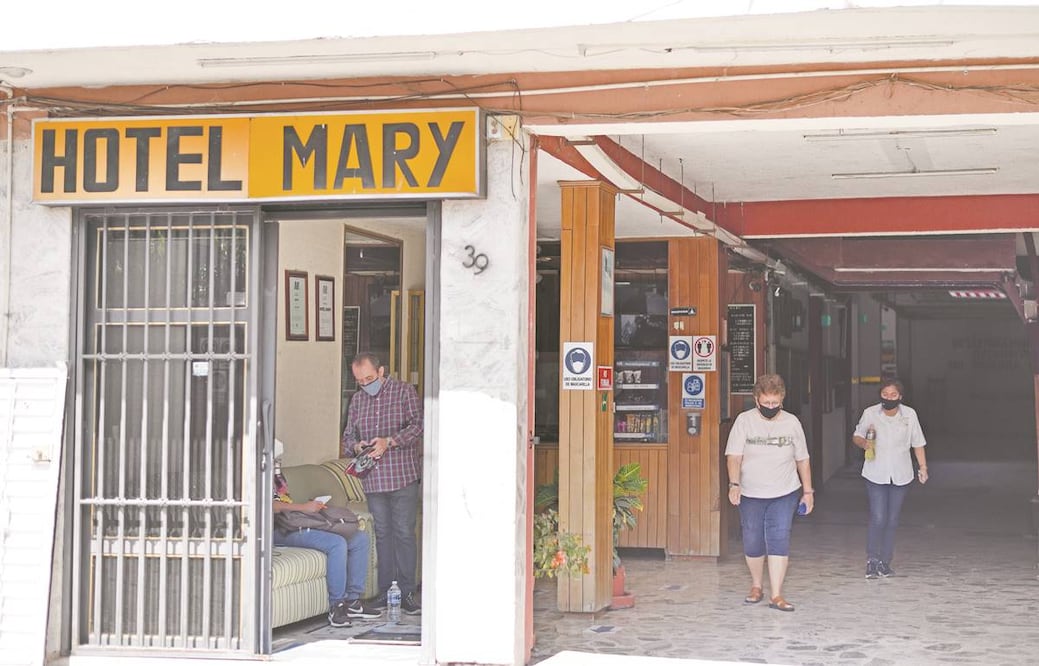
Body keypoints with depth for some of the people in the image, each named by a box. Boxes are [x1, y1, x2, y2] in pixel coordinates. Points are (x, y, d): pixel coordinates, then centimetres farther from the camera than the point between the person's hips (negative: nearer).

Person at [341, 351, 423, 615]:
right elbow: (347, 436, 18)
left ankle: (407, 592, 1)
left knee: (404, 533, -4)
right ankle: (385, 591, 14)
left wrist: (389, 441, -20)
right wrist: (357, 446, -5)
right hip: (373, 479, 4)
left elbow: (418, 425, -9)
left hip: (403, 477, -4)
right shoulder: (357, 399, 15)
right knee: (383, 534, 8)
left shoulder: (404, 391, 1)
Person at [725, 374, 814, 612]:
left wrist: (808, 491, 9)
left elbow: (802, 459, 9)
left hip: (784, 494, 0)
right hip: (751, 495, 0)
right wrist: (734, 484, -24)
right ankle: (756, 586, 29)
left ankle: (776, 595, -8)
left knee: (779, 540, -10)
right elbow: (734, 456, -10)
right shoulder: (744, 421, -4)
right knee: (753, 543, 7)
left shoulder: (791, 422, 1)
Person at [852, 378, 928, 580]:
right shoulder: (870, 413, -6)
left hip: (900, 475, 2)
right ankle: (872, 560, 1)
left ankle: (885, 562, 18)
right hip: (875, 474, -2)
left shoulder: (909, 414, -2)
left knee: (892, 521, 7)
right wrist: (864, 443, -16)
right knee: (878, 519, -11)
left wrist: (923, 467, 1)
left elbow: (918, 443, 7)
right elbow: (856, 436, 6)